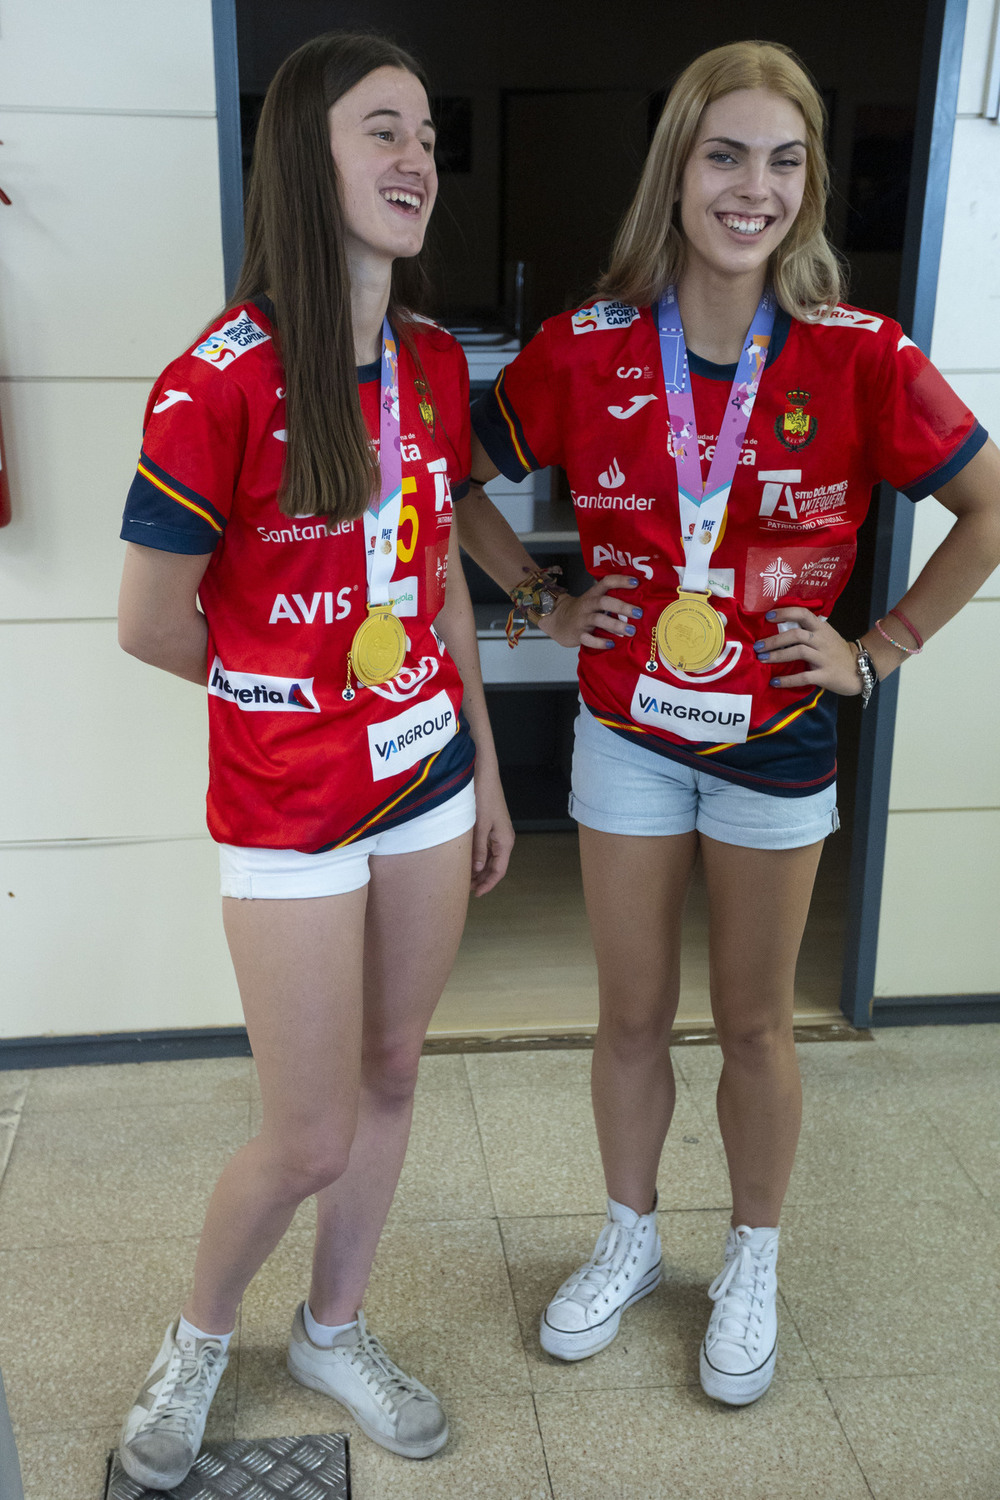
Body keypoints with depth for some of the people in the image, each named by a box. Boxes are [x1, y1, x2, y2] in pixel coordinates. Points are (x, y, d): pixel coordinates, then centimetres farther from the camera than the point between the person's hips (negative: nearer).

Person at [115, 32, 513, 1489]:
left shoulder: (436, 364, 2)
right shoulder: (219, 383, -18)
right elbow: (153, 622, -11)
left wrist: (484, 765, 12)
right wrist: (304, 697, 4)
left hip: (427, 775, 6)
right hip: (290, 808, -6)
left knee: (390, 1073, 18)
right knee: (309, 1140, 5)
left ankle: (334, 1331, 42)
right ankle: (199, 1337, 37)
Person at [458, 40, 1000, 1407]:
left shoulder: (860, 358, -11)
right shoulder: (585, 350, -8)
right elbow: (460, 482, 6)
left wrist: (879, 650, -5)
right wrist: (543, 602, -1)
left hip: (777, 740, -1)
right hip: (628, 728, 1)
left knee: (755, 1021, 13)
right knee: (632, 1013, 14)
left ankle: (752, 1267, 37)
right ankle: (630, 1243, 38)